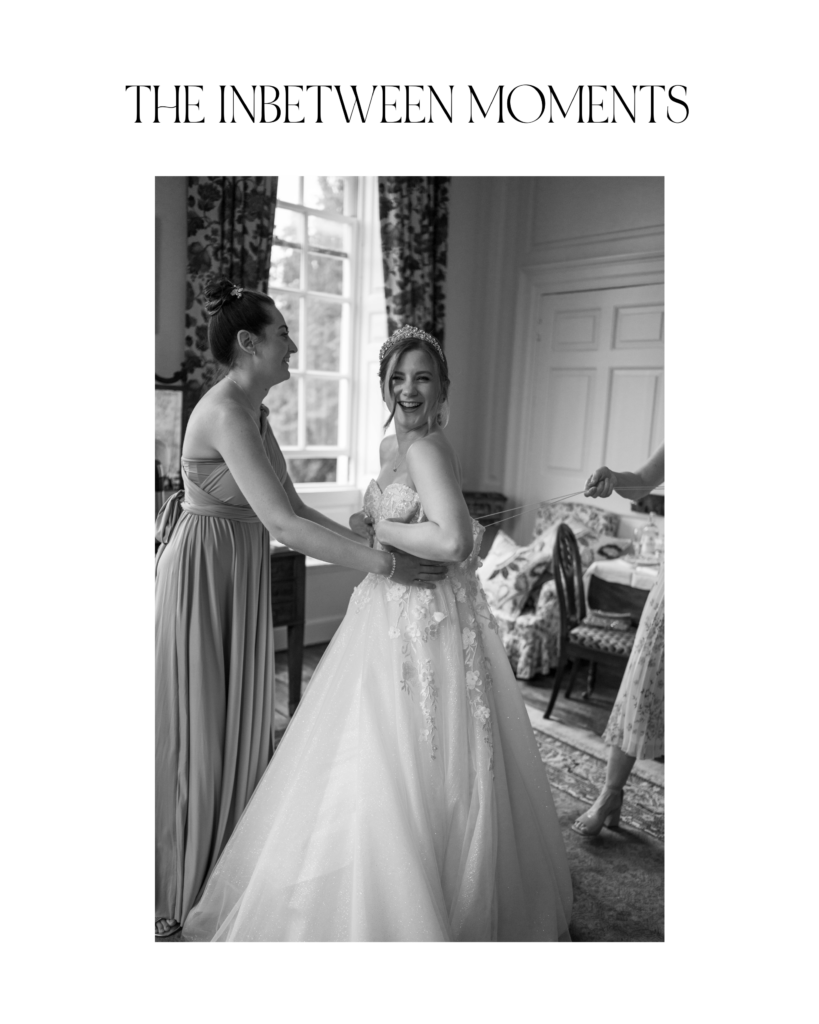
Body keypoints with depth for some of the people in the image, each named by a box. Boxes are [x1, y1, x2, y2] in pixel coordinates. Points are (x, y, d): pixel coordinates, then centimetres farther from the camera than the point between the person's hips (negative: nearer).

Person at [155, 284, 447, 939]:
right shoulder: (226, 412, -21)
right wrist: (386, 564, -28)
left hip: (240, 577, 9)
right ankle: (178, 898, 29)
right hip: (206, 575, -9)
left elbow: (295, 507, 10)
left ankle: (224, 870, 39)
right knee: (199, 731, 6)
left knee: (237, 722, 18)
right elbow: (283, 523, -30)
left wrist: (372, 541, 4)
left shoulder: (253, 412, 9)